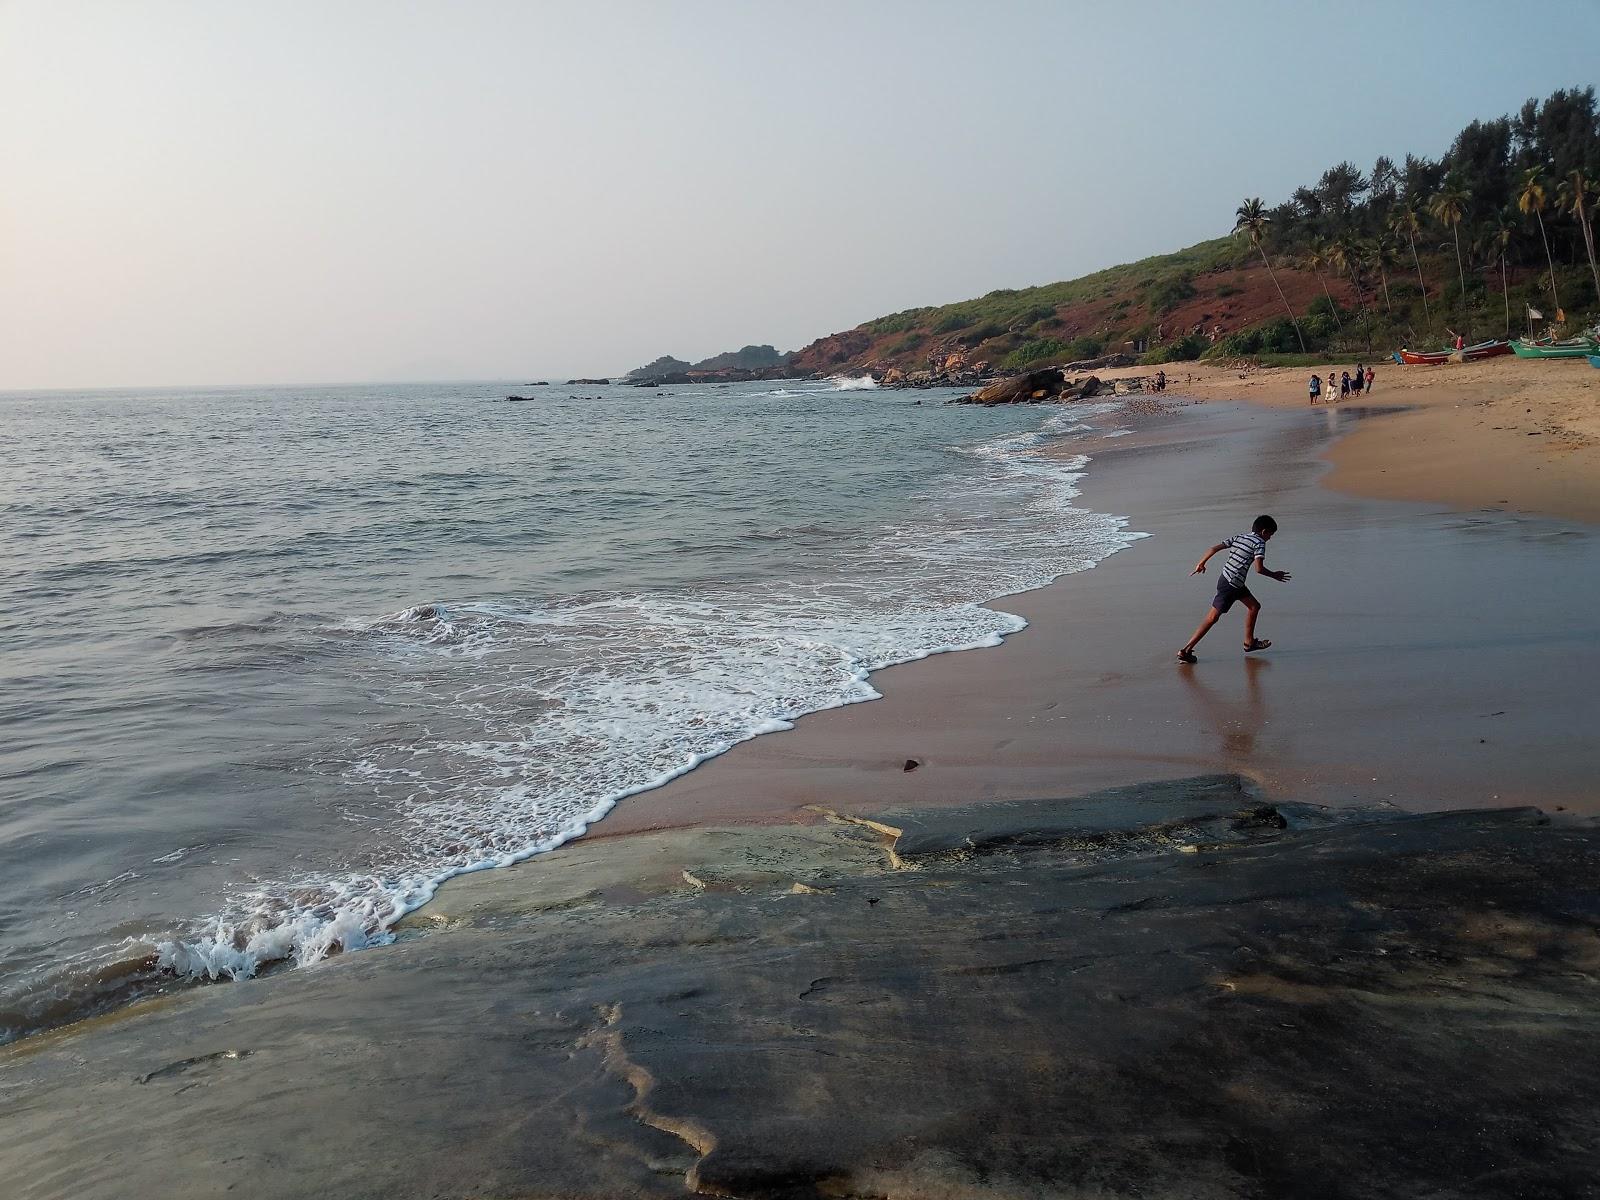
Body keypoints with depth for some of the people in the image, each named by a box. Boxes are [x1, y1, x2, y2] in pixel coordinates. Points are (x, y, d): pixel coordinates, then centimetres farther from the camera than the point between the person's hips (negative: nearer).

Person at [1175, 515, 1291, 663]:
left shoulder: (1238, 537, 13)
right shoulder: (1259, 543, -8)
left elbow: (1215, 548, 8)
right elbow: (1259, 569, -18)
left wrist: (1201, 563, 17)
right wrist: (1274, 575, -3)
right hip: (1230, 584, -9)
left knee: (1254, 606, 21)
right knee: (1213, 618, -6)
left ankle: (1249, 642, 32)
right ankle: (1185, 650, -7)